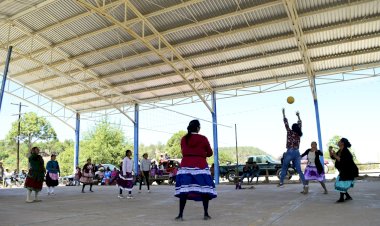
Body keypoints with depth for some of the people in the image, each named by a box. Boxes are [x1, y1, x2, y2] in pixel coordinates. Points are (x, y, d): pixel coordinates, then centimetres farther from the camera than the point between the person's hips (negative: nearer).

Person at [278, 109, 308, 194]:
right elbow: (300, 124, 22)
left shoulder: (289, 132, -4)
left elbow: (286, 123, 4)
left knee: (284, 168, 14)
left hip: (290, 152, -3)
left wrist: (283, 114, 14)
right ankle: (305, 185, -12)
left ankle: (281, 183, 19)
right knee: (299, 170, 3)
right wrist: (298, 116, 35)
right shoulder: (299, 134, 7)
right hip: (297, 153, 4)